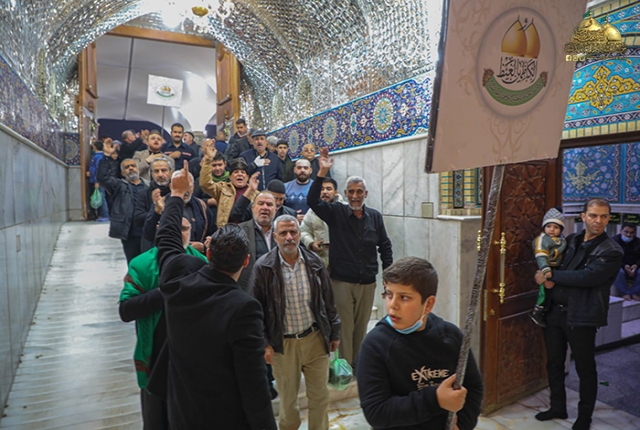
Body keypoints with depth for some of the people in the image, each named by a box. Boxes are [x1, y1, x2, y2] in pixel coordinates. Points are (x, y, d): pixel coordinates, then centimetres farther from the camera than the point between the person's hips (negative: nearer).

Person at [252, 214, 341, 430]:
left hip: (315, 337, 2)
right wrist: (264, 343, -6)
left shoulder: (315, 262, -4)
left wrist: (334, 333, 9)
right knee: (288, 398, 17)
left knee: (320, 395, 14)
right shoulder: (263, 267, -11)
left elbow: (328, 301, 5)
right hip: (282, 342, -1)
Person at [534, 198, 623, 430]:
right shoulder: (571, 239, 7)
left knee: (585, 368, 10)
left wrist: (551, 276, -15)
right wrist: (548, 277, -6)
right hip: (554, 311, 6)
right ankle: (558, 408, 36)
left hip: (581, 317, -5)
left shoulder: (611, 251, -11)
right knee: (554, 363, 17)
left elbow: (586, 277, -23)